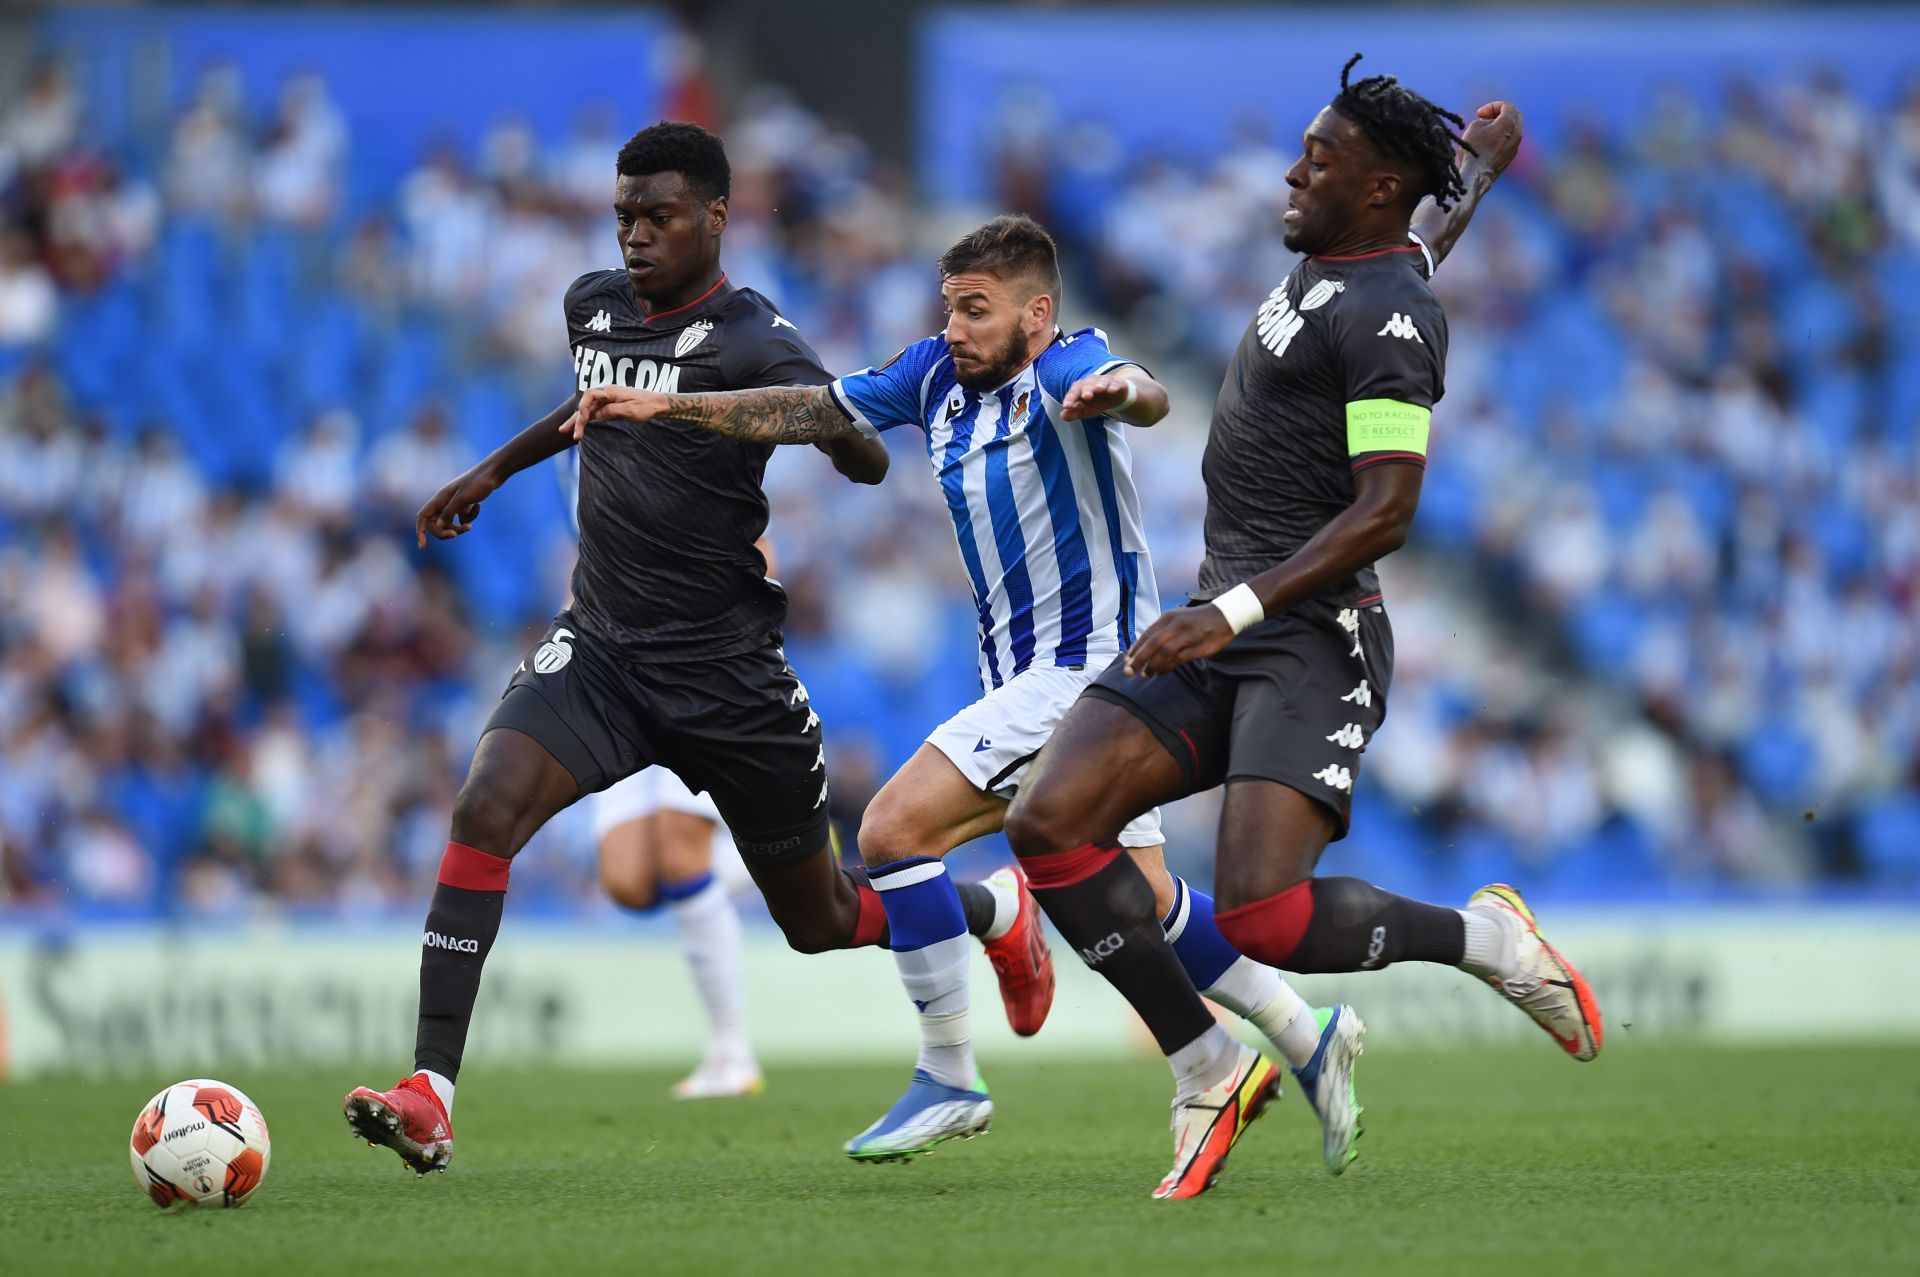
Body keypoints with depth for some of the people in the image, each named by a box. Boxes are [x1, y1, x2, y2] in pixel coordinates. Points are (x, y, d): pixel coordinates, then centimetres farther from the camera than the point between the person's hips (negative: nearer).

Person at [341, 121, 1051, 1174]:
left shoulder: (750, 341, -13)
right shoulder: (595, 305, 6)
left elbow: (866, 462, -24)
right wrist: (493, 471, 32)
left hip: (727, 673, -4)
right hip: (597, 651, 5)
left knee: (822, 921, 9)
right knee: (483, 813, -23)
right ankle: (428, 1097, -26)